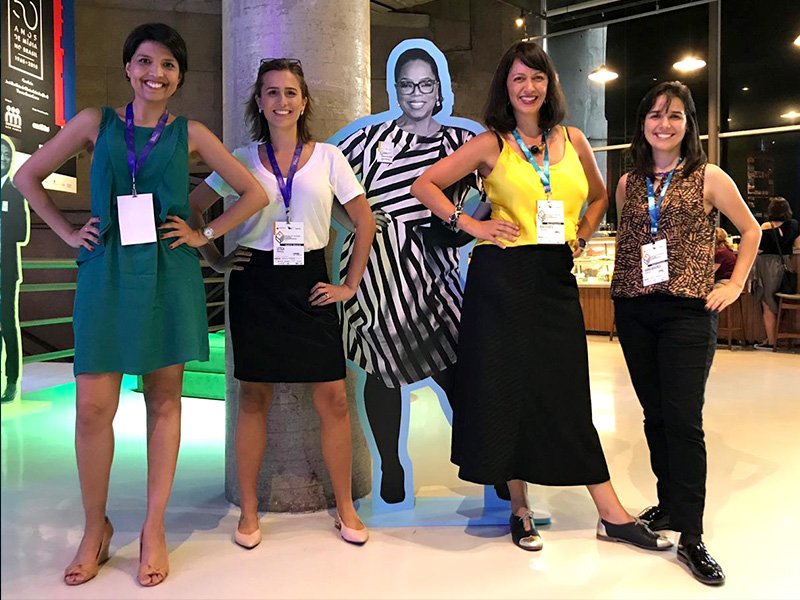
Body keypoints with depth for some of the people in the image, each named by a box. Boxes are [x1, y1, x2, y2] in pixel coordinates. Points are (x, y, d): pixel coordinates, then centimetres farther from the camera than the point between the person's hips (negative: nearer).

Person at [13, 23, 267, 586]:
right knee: (93, 407, -2)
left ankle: (154, 530, 18)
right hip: (107, 275, 0)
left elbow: (255, 193, 7)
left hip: (169, 276, 0)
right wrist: (69, 232, 5)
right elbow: (28, 176, 14)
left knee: (165, 401, 5)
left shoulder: (190, 133, 6)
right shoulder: (96, 122, 8)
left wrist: (205, 234, 0)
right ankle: (96, 528, 19)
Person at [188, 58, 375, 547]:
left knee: (334, 397, -3)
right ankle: (249, 511, 18)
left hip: (310, 282, 0)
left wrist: (351, 284, 2)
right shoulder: (243, 159, 6)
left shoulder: (328, 157, 4)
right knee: (254, 397, 5)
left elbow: (365, 221, 6)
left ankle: (346, 508, 14)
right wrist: (216, 260, 4)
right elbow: (192, 208, 12)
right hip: (256, 282, 0)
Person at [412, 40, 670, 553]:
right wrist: (469, 225, -5)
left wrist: (581, 237, 12)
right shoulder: (491, 144, 1)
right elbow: (425, 185, 2)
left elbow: (599, 196, 25)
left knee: (568, 393, 6)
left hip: (557, 279, 3)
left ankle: (613, 515, 14)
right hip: (503, 278, -3)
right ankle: (520, 508, 20)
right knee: (507, 389, 4)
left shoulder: (573, 140, 10)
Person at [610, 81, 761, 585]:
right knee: (655, 415, 11)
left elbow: (751, 230, 8)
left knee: (683, 420, -7)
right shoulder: (628, 183, 11)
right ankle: (669, 504, 26)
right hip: (634, 311, 4)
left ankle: (690, 537, 0)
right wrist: (622, 287, 11)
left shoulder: (709, 178, 1)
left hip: (688, 311, -4)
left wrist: (735, 285, 1)